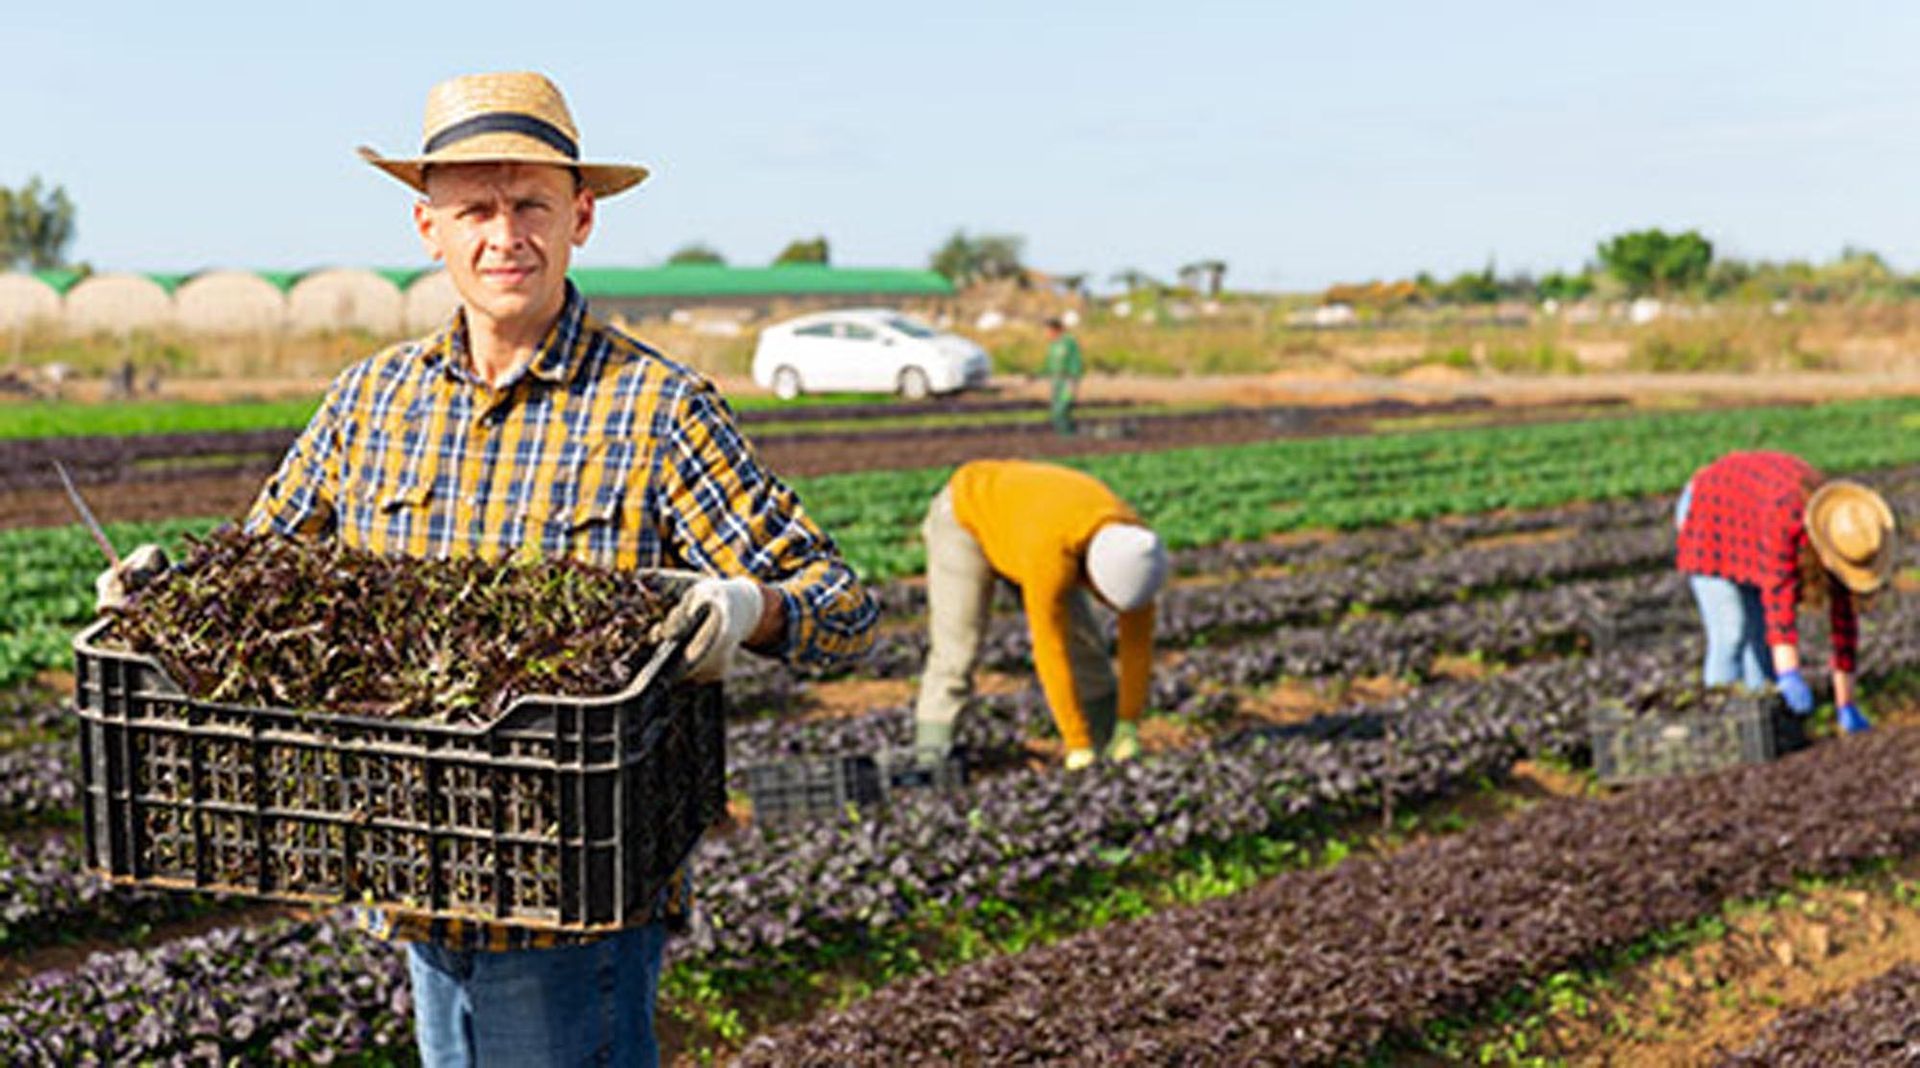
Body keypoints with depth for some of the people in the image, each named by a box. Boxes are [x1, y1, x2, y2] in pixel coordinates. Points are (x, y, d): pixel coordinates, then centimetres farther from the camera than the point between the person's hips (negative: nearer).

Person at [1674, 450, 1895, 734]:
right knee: (1732, 632, -15)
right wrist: (1790, 676, -55)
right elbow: (1779, 594, -47)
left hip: (1750, 512, 6)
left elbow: (1845, 620, -17)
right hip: (1712, 511, -6)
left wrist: (1846, 704, -16)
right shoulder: (1785, 516, -42)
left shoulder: (1844, 535, -22)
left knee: (1765, 629, 0)